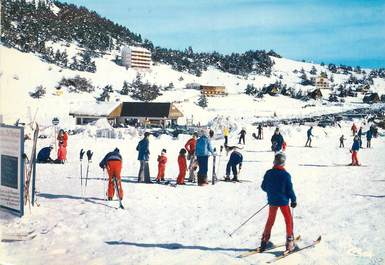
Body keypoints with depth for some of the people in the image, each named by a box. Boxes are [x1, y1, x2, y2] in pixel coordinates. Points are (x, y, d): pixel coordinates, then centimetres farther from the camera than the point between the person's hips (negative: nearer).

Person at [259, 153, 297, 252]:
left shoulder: (268, 173, -4)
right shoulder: (286, 175, -15)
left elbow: (263, 187, 4)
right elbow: (290, 189, -11)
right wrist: (294, 200, 3)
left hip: (272, 200, 4)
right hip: (283, 201, -4)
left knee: (270, 220, 18)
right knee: (289, 220, 10)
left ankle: (264, 241, 20)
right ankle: (289, 243, 8)